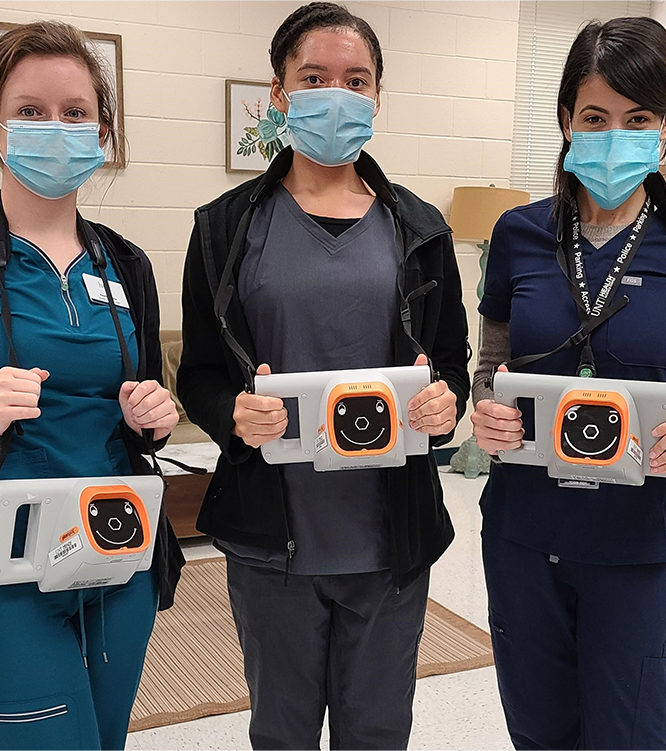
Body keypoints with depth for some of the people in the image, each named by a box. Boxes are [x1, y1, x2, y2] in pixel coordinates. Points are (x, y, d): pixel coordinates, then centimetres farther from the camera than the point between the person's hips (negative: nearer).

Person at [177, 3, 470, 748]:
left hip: (392, 533, 2)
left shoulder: (418, 229, 4)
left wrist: (444, 402, -14)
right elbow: (198, 375, 2)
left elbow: (453, 363, 9)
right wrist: (235, 413, -20)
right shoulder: (229, 226, 0)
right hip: (273, 533, -1)